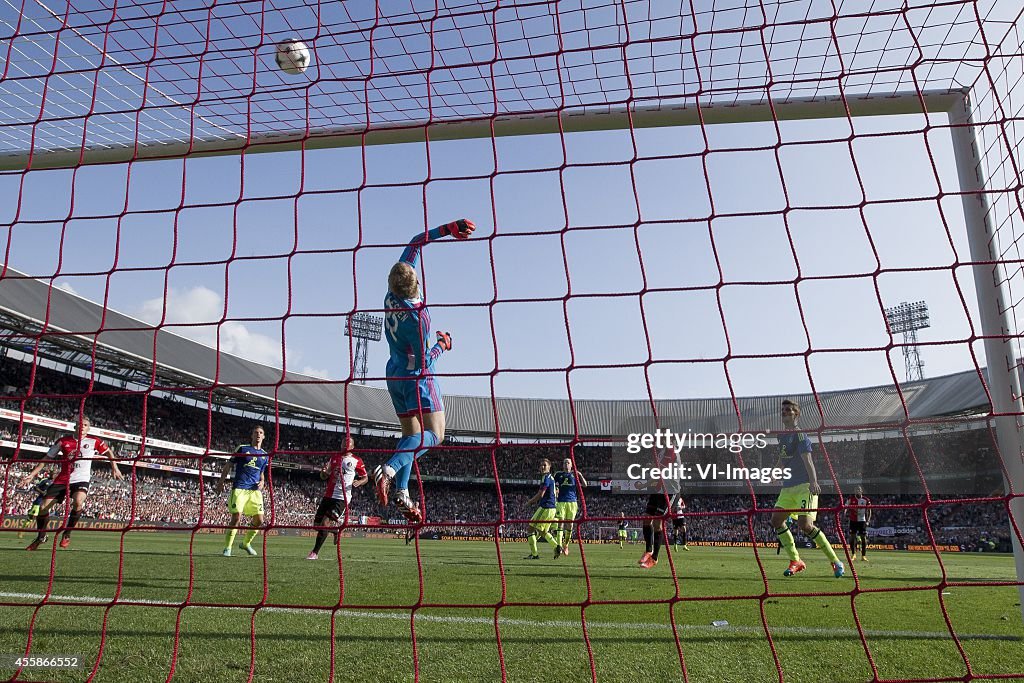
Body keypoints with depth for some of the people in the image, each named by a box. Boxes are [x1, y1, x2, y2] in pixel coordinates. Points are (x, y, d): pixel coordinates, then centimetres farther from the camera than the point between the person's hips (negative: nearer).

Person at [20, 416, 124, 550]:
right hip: (62, 479, 3)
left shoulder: (94, 441, 1)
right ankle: (41, 537, 28)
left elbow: (108, 452, 16)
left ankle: (67, 534, -11)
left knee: (78, 501, -33)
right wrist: (32, 474, 6)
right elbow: (48, 458, 10)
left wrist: (114, 468, 10)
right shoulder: (64, 441, 4)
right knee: (43, 507, 0)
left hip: (81, 480, -3)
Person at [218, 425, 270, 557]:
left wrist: (262, 482, 5)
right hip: (239, 488, -4)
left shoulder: (265, 455, 16)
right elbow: (228, 465, 7)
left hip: (255, 490, 4)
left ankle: (246, 543, 23)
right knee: (236, 518, -13)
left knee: (259, 520, 0)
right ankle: (227, 548, 0)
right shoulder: (242, 449, 5)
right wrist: (221, 482, 1)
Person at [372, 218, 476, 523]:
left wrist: (447, 229, 6)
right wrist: (442, 344, -4)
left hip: (395, 375, 8)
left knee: (411, 434, 13)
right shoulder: (416, 315, -27)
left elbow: (415, 243, 4)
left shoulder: (392, 293, -6)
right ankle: (390, 469, -27)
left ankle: (401, 493, 5)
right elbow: (424, 362, -21)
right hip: (416, 376, -8)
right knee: (434, 434, -7)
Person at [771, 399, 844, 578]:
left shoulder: (800, 434, -10)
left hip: (804, 486, -8)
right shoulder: (782, 435, 14)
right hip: (788, 487, 8)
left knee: (805, 525, -17)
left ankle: (835, 562, -1)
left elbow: (807, 459, -23)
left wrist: (813, 481, -36)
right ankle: (795, 561, 11)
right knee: (776, 520, 0)